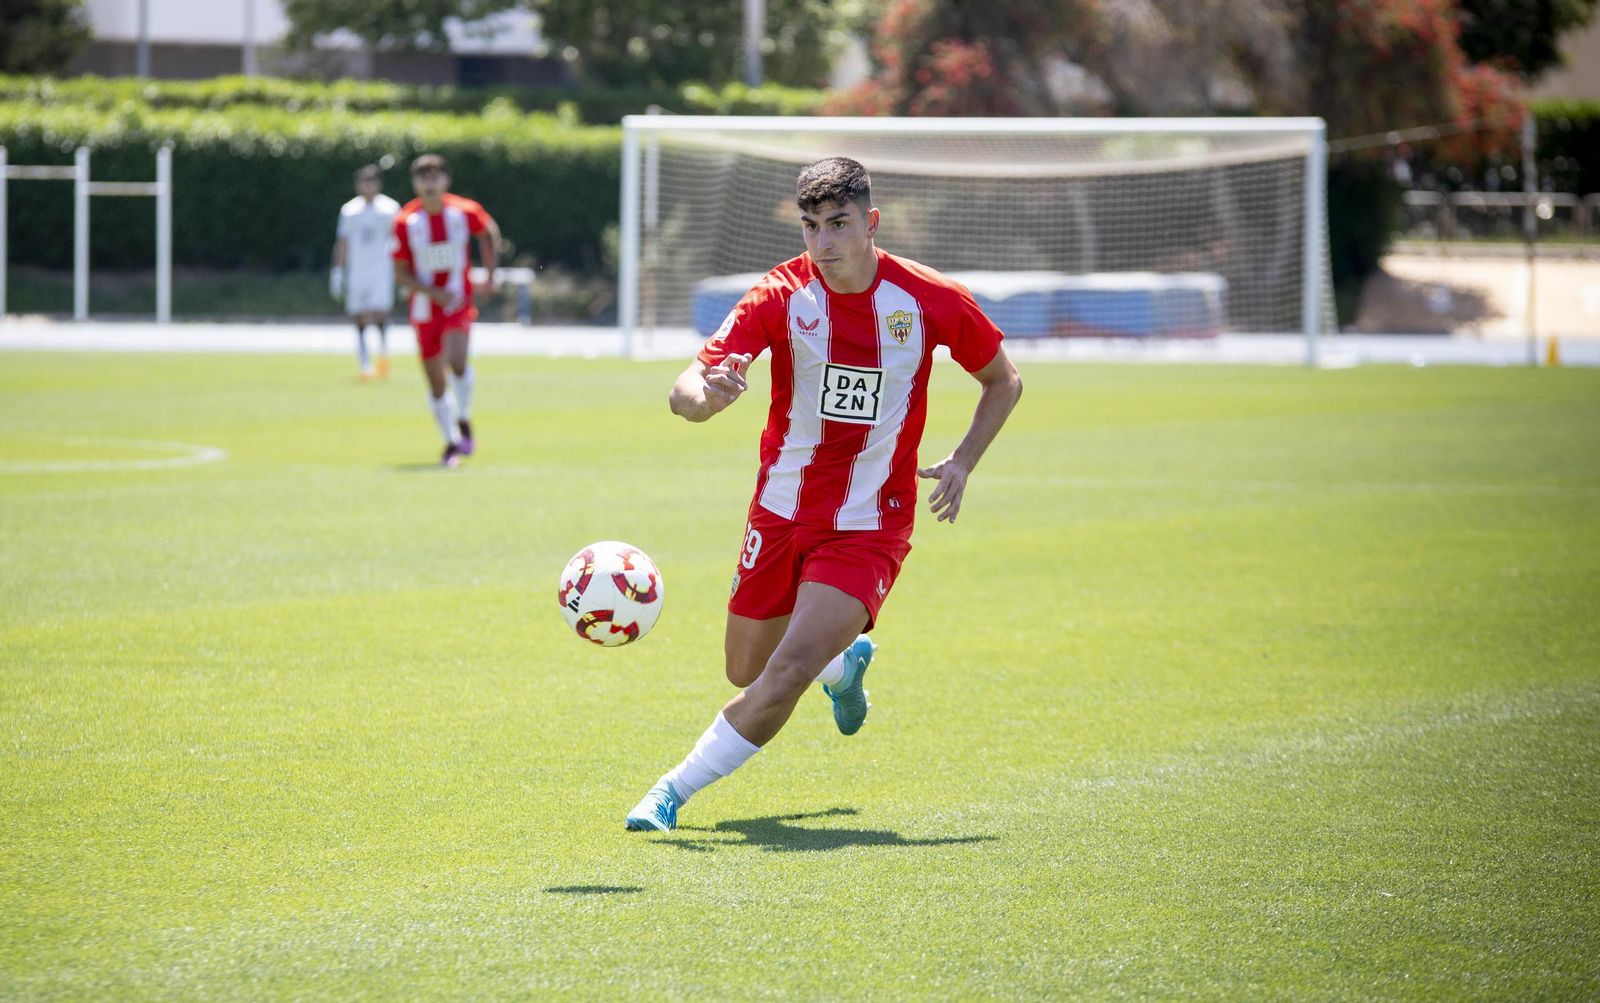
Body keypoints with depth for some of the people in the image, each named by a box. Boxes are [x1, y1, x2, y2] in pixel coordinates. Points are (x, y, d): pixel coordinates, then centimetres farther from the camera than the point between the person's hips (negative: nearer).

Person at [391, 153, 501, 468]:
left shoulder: (465, 212, -8)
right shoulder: (406, 221, -10)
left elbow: (489, 232, 15)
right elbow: (401, 273, -6)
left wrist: (490, 273, 9)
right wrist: (433, 292, -20)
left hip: (458, 303, -1)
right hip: (424, 308, 1)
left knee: (456, 360, -27)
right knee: (436, 382, 4)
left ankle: (463, 420, -3)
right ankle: (452, 442, 22)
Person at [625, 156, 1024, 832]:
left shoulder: (929, 300, -10)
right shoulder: (782, 295, -12)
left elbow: (1003, 380, 8)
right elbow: (683, 394, -23)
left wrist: (961, 463, -6)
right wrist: (709, 393, -48)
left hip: (868, 528, -2)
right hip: (782, 513, 2)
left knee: (787, 675, -21)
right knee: (747, 672, 16)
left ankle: (674, 790, -7)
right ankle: (847, 662, 49)